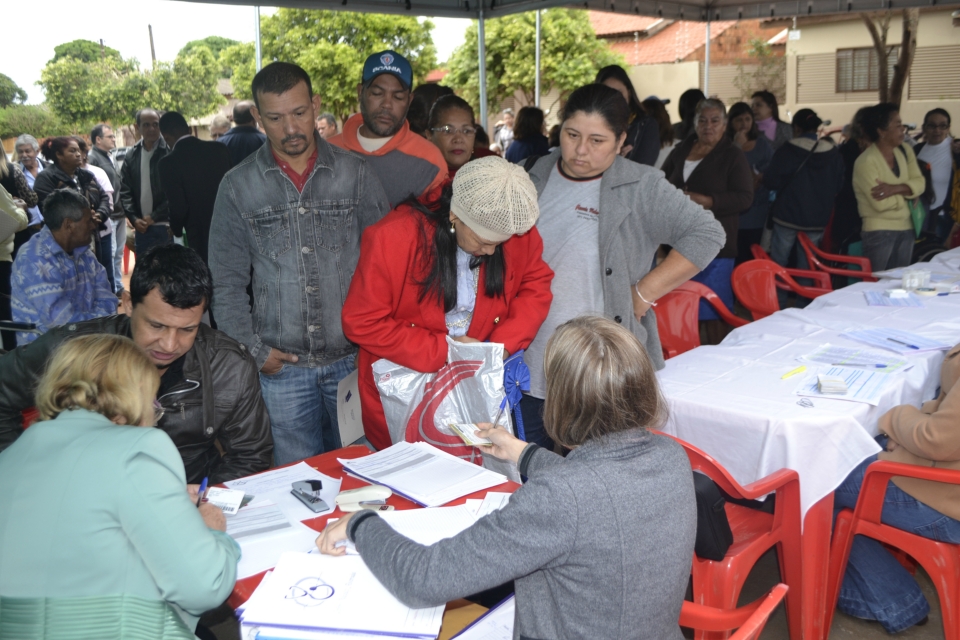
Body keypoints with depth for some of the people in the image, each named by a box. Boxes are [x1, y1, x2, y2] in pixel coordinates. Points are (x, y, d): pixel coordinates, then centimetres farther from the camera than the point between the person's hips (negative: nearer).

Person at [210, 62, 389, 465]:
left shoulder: (356, 173, 1)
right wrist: (253, 348, -3)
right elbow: (227, 282, 5)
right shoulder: (238, 187, 3)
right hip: (282, 366, 0)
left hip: (354, 358, 0)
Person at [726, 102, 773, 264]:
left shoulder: (762, 144, 11)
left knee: (755, 257, 5)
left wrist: (760, 178, -9)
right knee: (736, 259, -7)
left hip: (758, 213, 3)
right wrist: (737, 146, -19)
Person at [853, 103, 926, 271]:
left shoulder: (905, 150, 6)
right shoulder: (866, 162, -16)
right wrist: (906, 193, -5)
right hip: (879, 232, -7)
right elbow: (881, 203, -22)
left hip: (906, 229, 7)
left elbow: (920, 183, -1)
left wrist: (895, 189, -19)